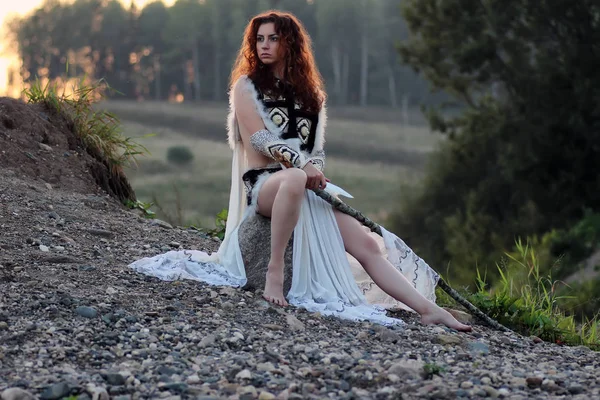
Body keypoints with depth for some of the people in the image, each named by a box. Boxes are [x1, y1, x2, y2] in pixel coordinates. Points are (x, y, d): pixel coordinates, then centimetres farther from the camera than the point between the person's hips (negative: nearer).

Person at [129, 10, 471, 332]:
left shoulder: (311, 93, 18)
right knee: (295, 180, -43)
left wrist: (315, 171, -9)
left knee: (367, 244, -13)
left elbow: (318, 147, 15)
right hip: (263, 184, -5)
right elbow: (258, 137, -7)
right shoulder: (246, 85, 6)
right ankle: (275, 271, -36)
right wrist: (301, 165, -19)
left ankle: (429, 310, -21)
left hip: (308, 191, 5)